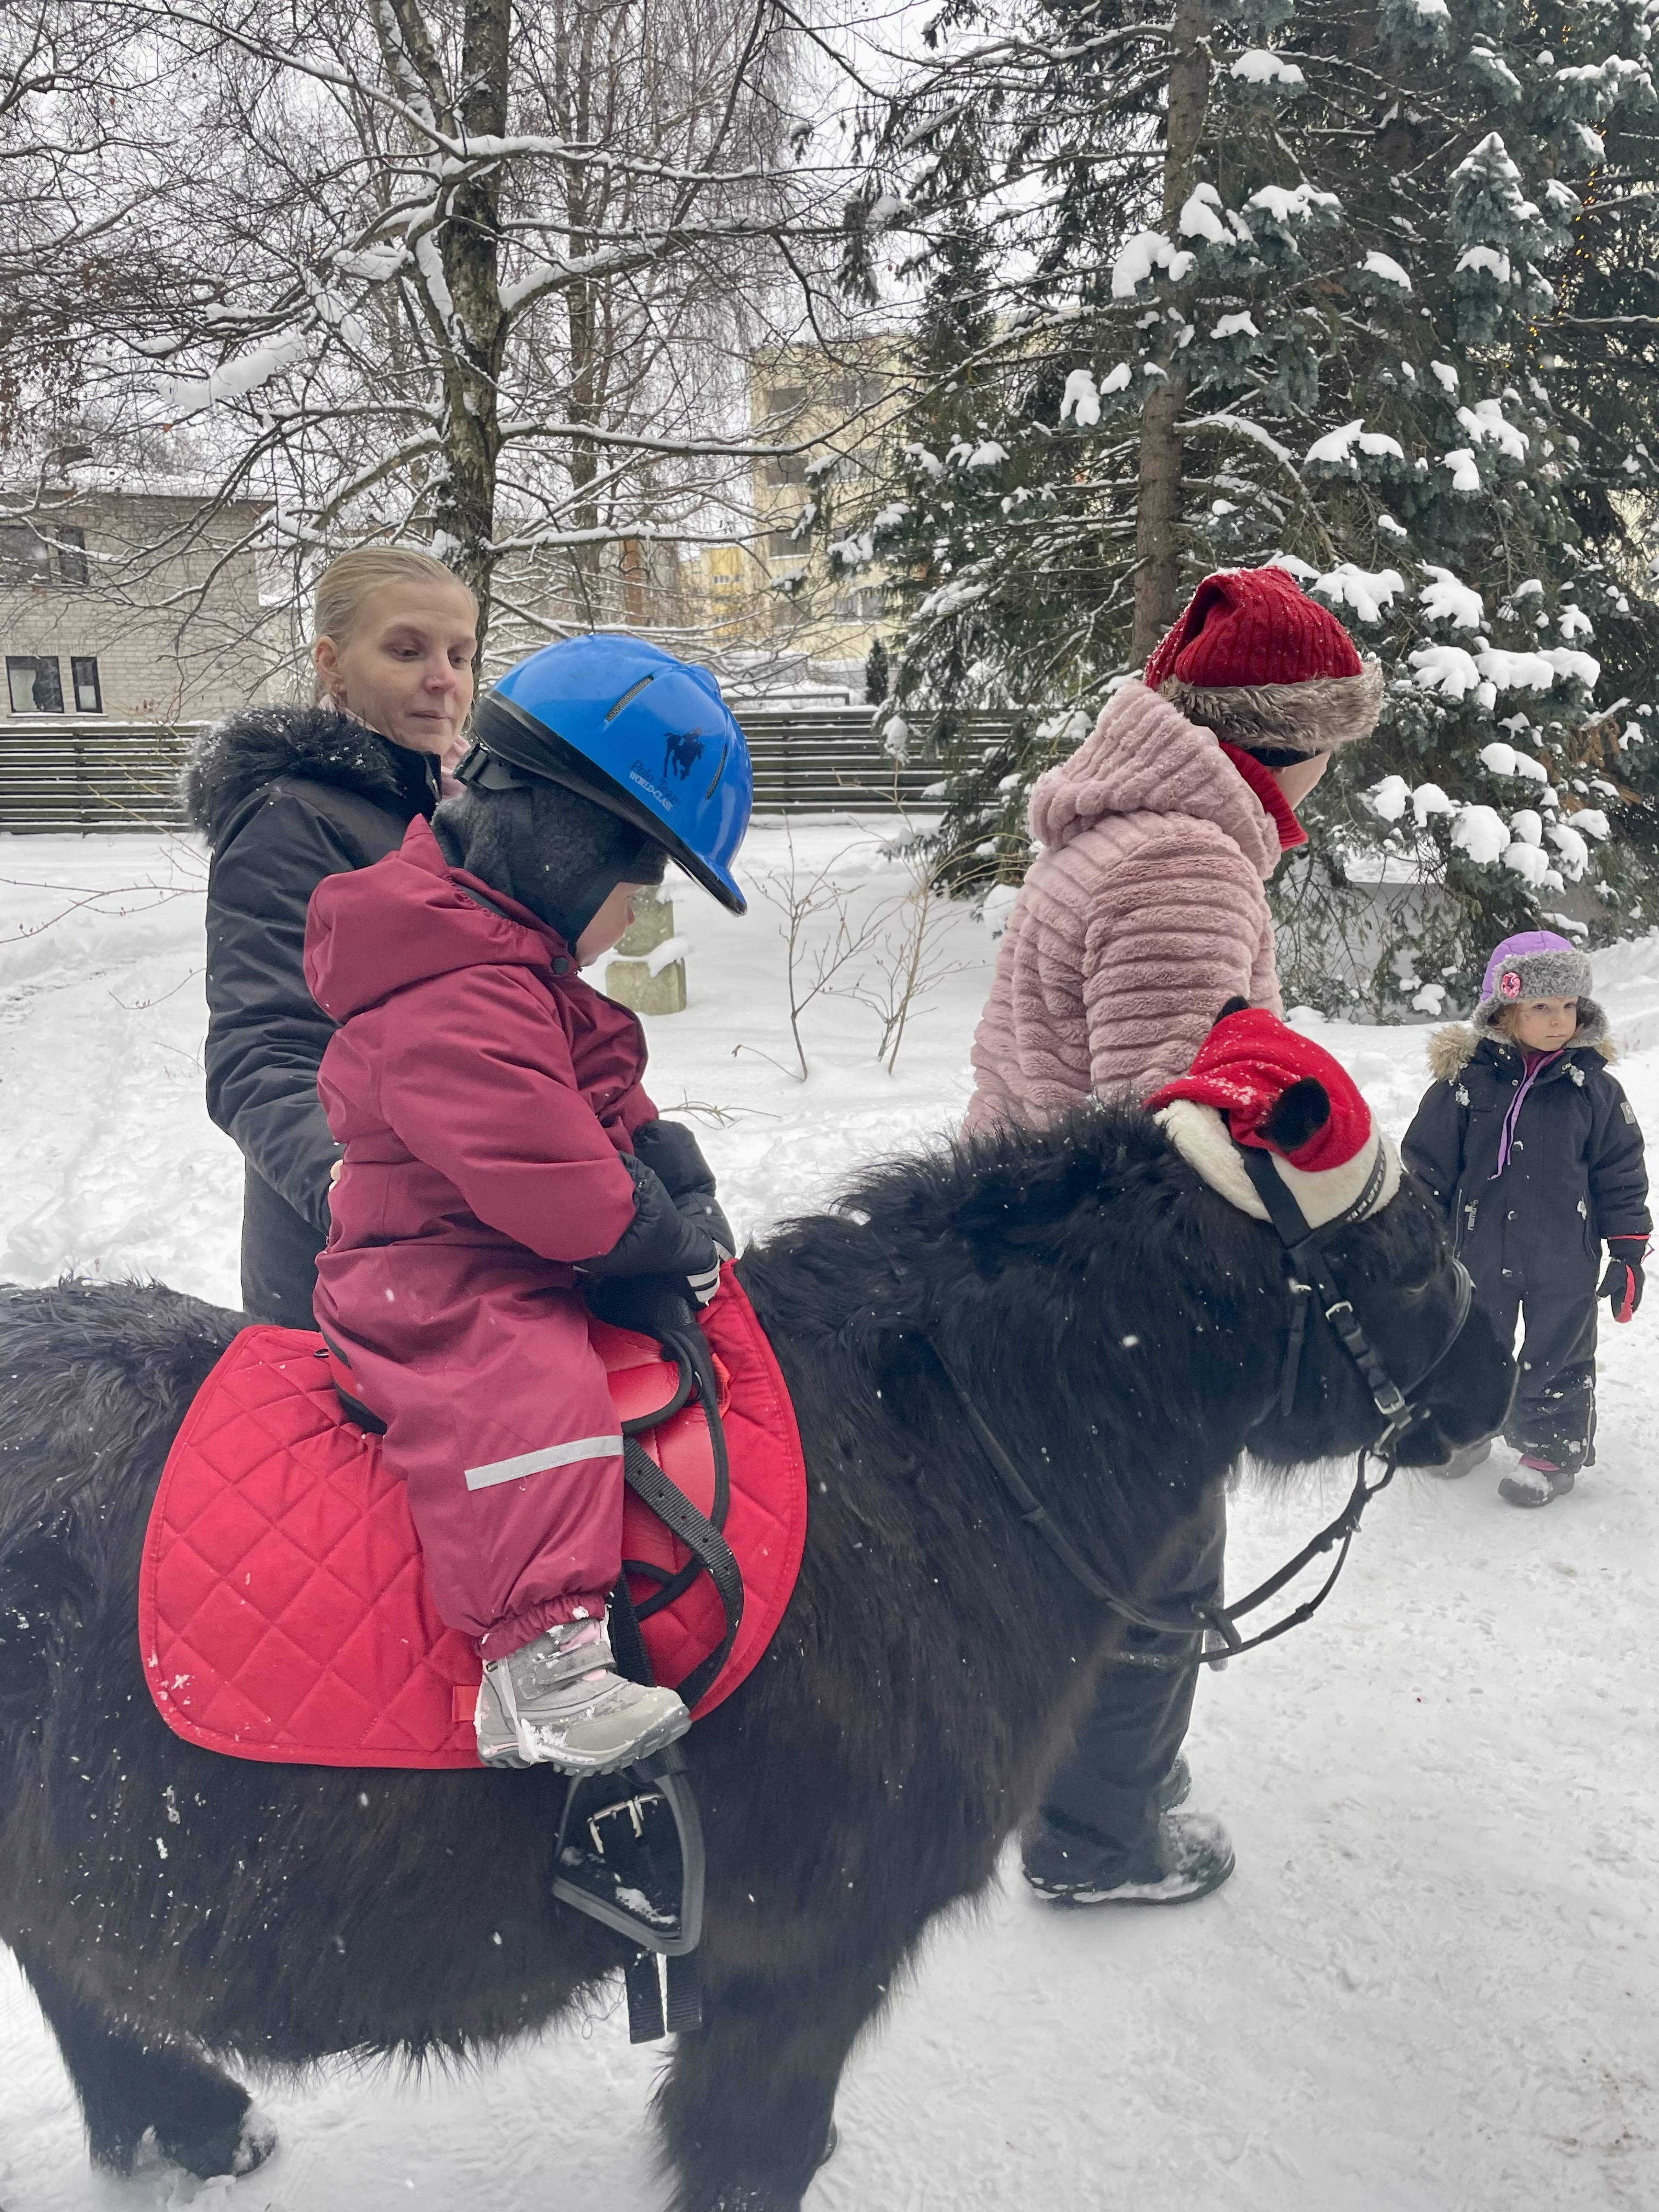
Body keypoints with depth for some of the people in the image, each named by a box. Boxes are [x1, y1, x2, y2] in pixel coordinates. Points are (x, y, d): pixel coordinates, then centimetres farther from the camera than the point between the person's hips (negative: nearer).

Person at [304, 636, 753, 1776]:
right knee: (531, 1400, -34)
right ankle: (540, 1658, -35)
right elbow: (550, 1181, -30)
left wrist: (678, 1176, 0)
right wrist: (663, 1232, -14)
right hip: (438, 1284, -11)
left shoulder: (511, 957, 10)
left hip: (523, 1257, 11)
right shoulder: (462, 1006, -28)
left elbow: (610, 1101, 16)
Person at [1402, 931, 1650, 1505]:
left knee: (1557, 1357, 11)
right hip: (1480, 1257, 1)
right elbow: (1427, 1166, -1)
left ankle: (1553, 1450, 27)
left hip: (1565, 1263, -1)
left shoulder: (1593, 1086, -5)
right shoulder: (1464, 1081, -9)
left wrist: (1628, 1253, 0)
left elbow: (1621, 1173, 1)